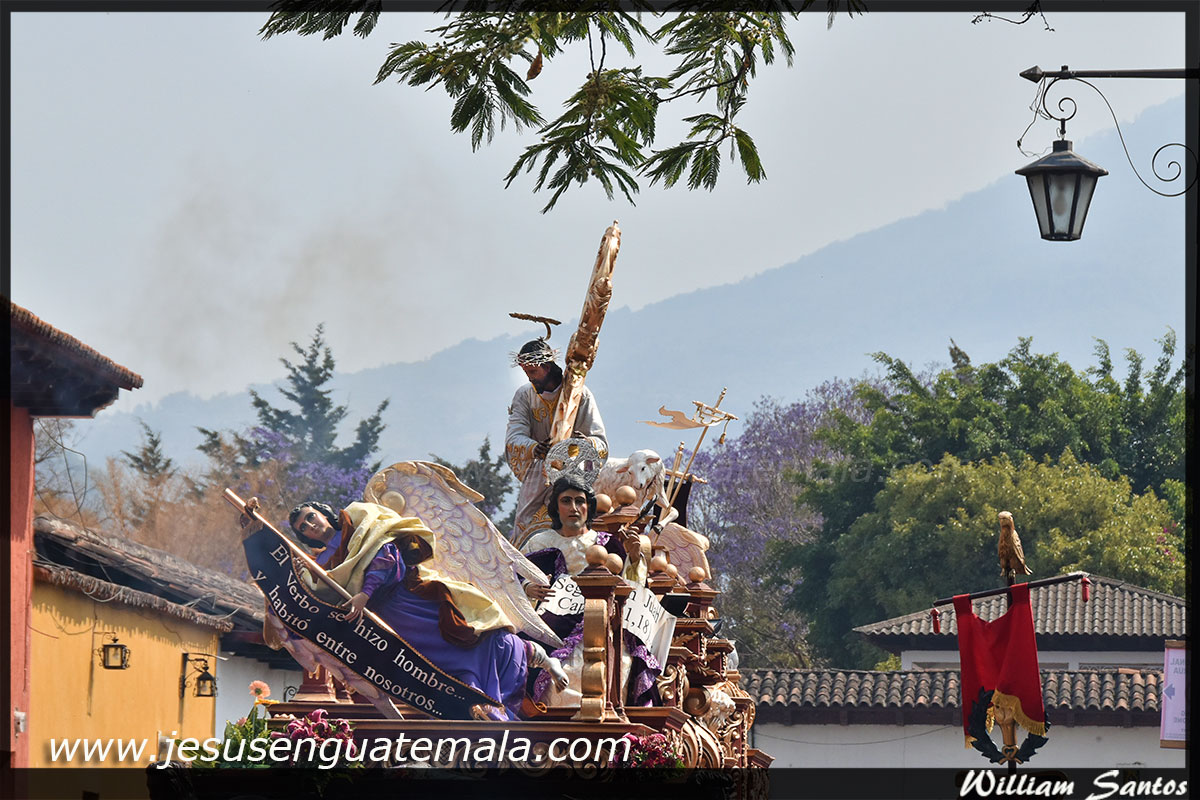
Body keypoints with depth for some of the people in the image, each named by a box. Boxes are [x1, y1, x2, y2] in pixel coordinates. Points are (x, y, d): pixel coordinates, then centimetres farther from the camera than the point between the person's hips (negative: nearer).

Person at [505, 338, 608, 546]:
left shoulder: (580, 395, -5)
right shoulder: (524, 395, 3)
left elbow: (602, 443, -9)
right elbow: (514, 437, -11)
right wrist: (534, 449, -36)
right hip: (536, 478, 3)